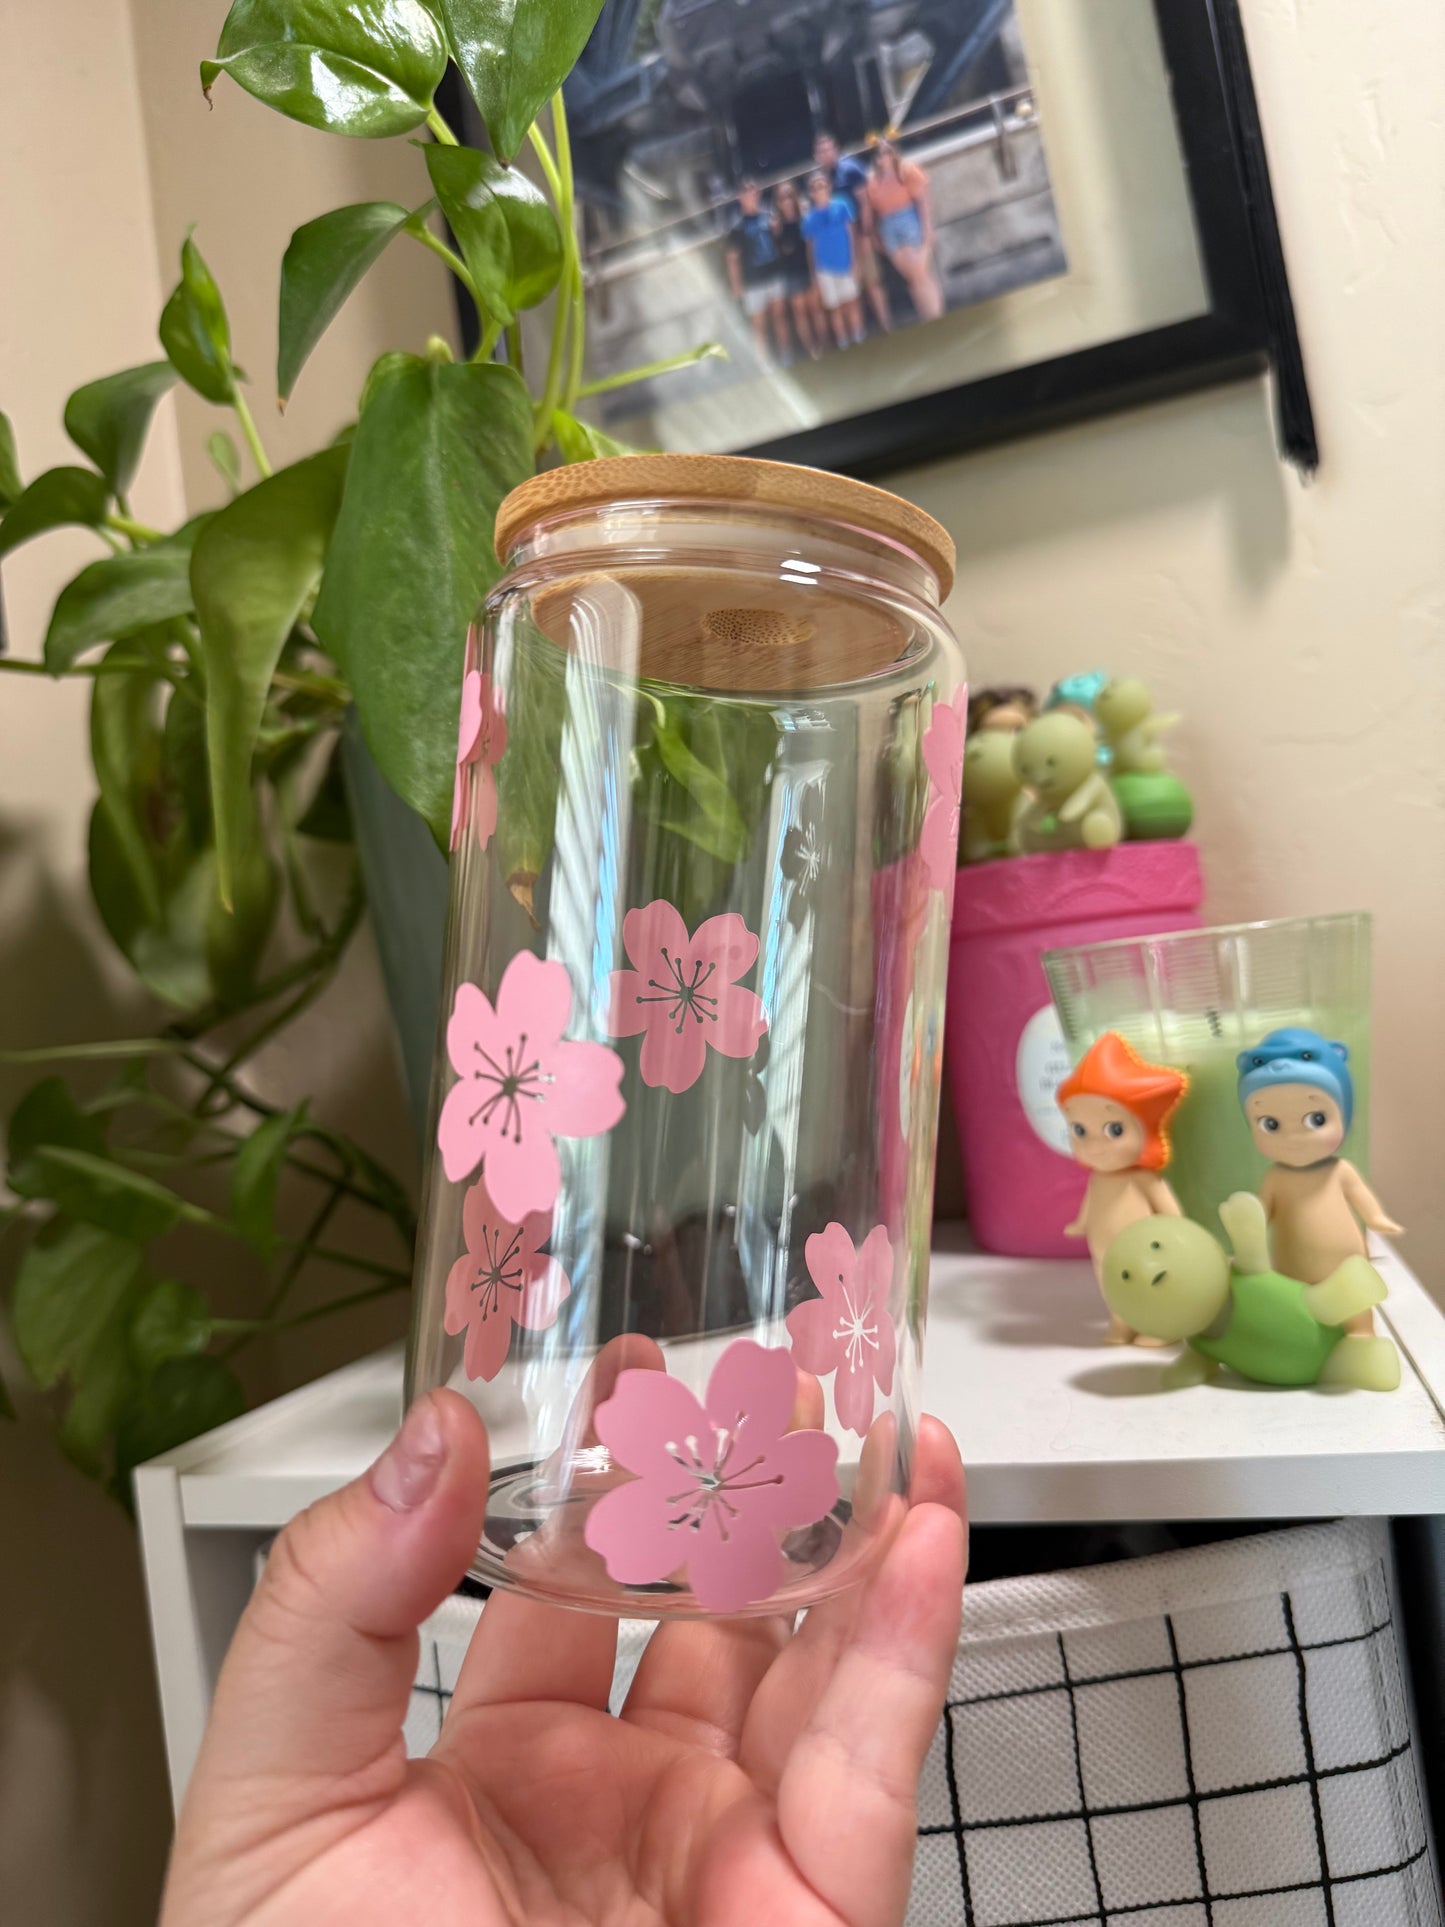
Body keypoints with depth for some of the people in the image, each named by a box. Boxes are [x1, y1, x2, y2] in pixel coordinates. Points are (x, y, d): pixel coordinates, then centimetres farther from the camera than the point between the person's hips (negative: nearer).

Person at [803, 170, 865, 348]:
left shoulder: (841, 206, -3)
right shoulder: (809, 218, 0)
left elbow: (850, 234, -2)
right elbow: (810, 247, 5)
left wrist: (854, 263, -6)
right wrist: (813, 275, 6)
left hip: (845, 265, -1)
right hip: (824, 269, 1)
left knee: (851, 302, 6)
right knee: (834, 308, 7)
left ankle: (858, 339, 18)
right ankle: (843, 344, 16)